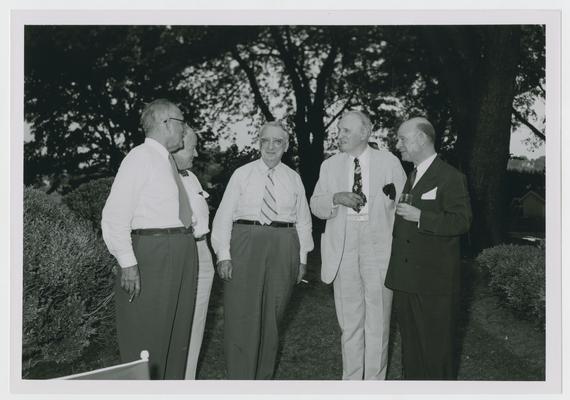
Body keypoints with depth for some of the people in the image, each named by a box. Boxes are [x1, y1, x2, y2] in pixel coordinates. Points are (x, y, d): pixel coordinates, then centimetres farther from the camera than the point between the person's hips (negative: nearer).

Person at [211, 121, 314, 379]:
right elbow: (224, 215, 1)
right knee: (242, 316, -3)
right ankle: (239, 379, 8)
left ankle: (264, 379, 23)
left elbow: (303, 220, 12)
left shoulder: (293, 179, 10)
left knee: (272, 318, 9)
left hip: (283, 250, 2)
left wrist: (302, 258, 6)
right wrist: (223, 255, -7)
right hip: (245, 244, -2)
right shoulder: (242, 174, 4)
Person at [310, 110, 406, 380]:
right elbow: (316, 206, 8)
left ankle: (375, 381, 16)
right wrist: (336, 198, -13)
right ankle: (351, 380, 23)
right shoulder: (330, 166, 11)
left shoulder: (389, 162, 4)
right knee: (349, 322, 10)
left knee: (378, 323, 4)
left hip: (379, 246, -2)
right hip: (343, 249, 2)